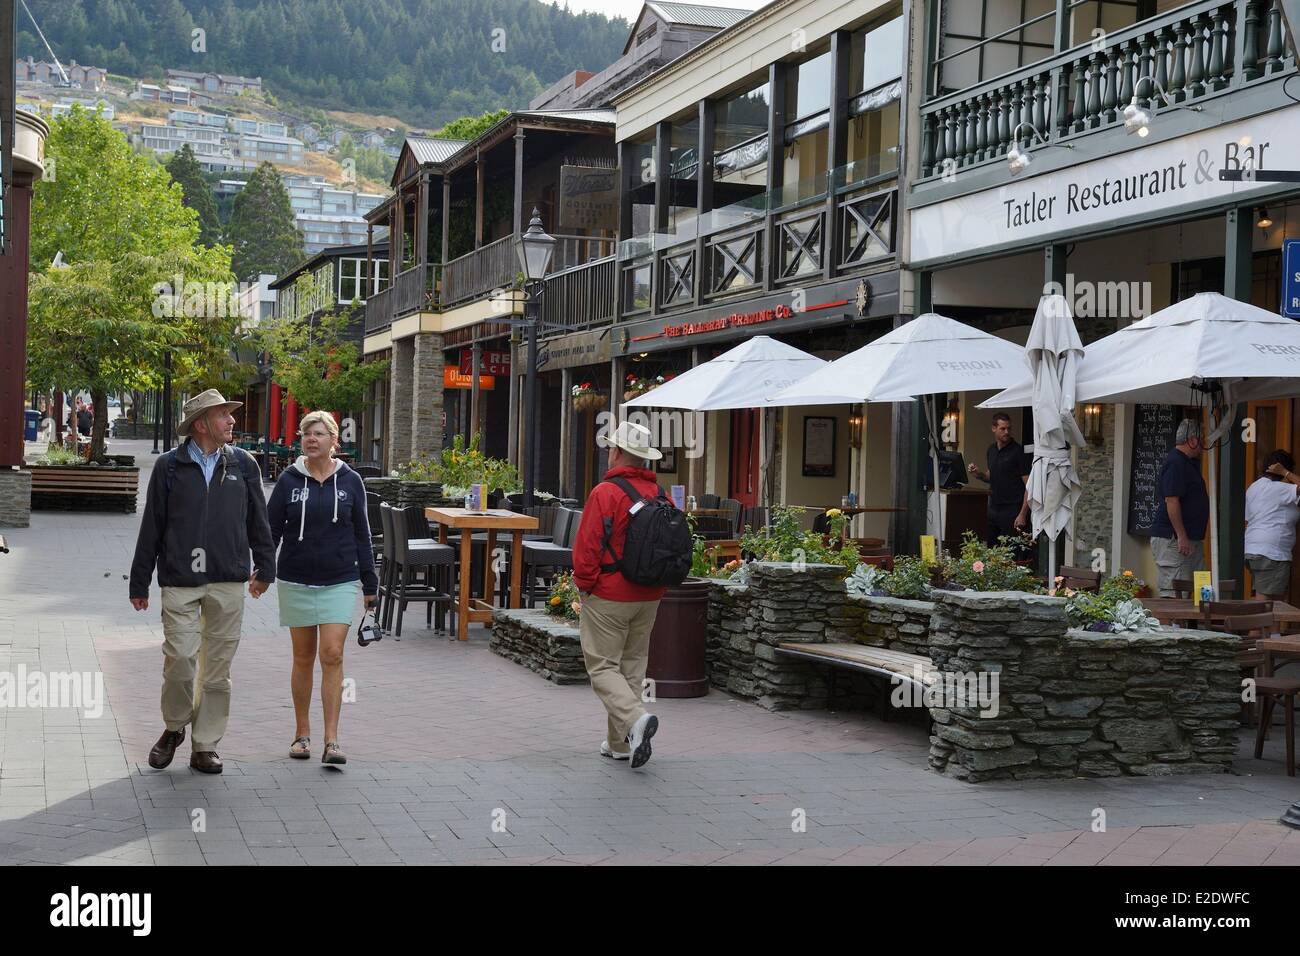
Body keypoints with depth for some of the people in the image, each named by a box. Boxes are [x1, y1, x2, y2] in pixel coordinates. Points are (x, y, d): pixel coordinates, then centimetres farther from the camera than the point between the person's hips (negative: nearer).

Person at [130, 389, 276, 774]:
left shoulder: (243, 465, 8)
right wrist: (139, 583, 6)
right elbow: (151, 527, 5)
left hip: (228, 583, 2)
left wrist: (264, 566, 14)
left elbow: (258, 521, 16)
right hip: (179, 582, -2)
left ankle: (205, 745, 14)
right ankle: (174, 729, 19)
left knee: (217, 666, 4)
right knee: (179, 661, -6)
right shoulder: (169, 466, 2)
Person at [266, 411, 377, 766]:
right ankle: (302, 734, 21)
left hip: (340, 582, -1)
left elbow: (361, 534, 9)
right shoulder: (289, 480, 1)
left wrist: (369, 583, 9)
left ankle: (331, 741, -8)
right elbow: (271, 528, 5)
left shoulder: (350, 481, 2)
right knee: (303, 658, 8)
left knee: (332, 656, -10)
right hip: (296, 582, 1)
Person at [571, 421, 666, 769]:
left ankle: (635, 719, -22)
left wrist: (584, 585, -3)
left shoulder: (605, 493, -16)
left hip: (608, 597, -6)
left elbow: (587, 548, -17)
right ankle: (619, 743, 18)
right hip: (649, 598, 6)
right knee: (632, 666, 14)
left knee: (603, 666, 1)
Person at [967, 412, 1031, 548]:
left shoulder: (1018, 451, -9)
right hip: (993, 509, 7)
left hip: (1012, 511, -7)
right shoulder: (991, 450, 12)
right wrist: (979, 473, 4)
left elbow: (1029, 485, -11)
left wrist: (1023, 514, -18)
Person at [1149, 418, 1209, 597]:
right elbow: (1171, 501, -22)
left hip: (1190, 539, 11)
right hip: (1173, 540, -11)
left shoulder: (1189, 462, 18)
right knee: (1173, 593, -10)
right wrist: (1181, 536, -23)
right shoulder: (1175, 463, -15)